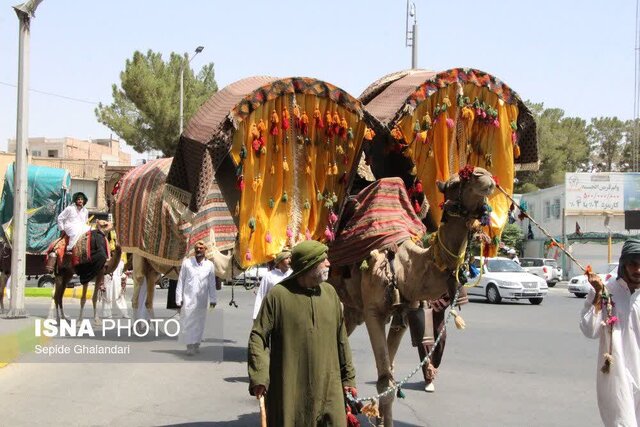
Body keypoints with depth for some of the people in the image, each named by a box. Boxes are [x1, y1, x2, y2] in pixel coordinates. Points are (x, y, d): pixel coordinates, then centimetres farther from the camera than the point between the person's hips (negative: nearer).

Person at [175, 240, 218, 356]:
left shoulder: (209, 265, 4)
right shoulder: (187, 262, 2)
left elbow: (212, 283, 7)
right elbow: (181, 281, 2)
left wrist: (213, 299, 4)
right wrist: (179, 298, -3)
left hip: (202, 300, 1)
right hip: (188, 299, -1)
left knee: (199, 323, 6)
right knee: (187, 323, -5)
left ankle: (197, 344, 17)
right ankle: (189, 346, 0)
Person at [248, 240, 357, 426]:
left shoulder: (330, 292, 6)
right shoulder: (279, 295, -8)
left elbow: (341, 338, 13)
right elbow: (258, 337, -6)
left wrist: (348, 376, 16)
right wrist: (258, 378, -16)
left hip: (328, 388, 4)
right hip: (289, 389, -4)